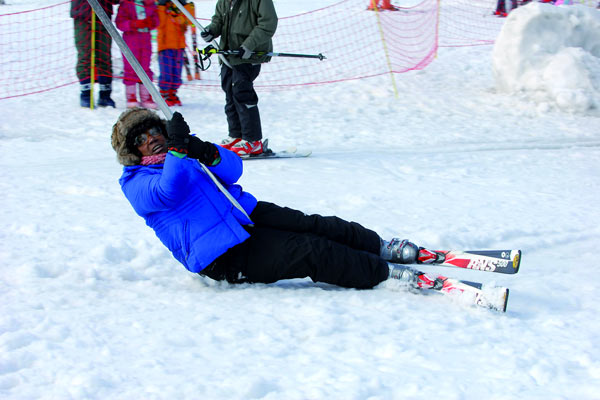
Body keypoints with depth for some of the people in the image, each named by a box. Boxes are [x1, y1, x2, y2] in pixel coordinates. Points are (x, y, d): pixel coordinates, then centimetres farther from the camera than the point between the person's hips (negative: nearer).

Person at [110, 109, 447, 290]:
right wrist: (176, 149, -29)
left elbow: (232, 170, 6)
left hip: (246, 215, 7)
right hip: (224, 256, -7)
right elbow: (169, 192, -22)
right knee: (310, 252, -21)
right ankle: (384, 272, -23)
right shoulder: (136, 184, 1)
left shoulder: (187, 150, 20)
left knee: (311, 225, -13)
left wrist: (210, 154, -15)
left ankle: (382, 247, -2)